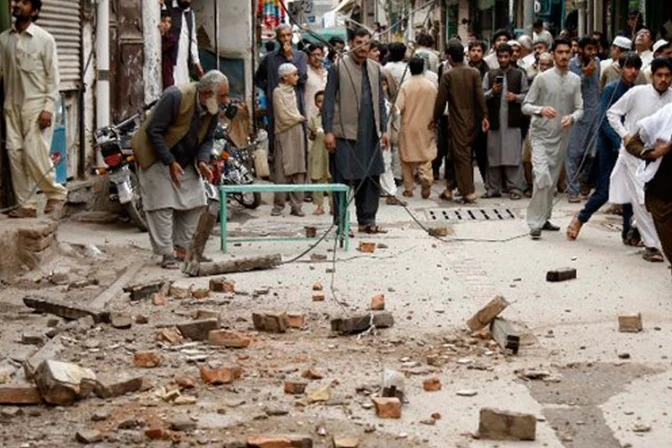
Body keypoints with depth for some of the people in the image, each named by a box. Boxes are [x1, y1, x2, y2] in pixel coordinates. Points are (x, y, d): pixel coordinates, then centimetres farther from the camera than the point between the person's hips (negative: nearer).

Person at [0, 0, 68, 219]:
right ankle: (26, 204, 6)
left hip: (36, 105, -4)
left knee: (35, 154, -11)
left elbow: (53, 76, -4)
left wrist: (48, 108, -12)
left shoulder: (44, 39, -3)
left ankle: (56, 193, 9)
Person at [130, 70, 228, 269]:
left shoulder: (213, 110, -8)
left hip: (186, 162, 7)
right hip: (157, 159, -7)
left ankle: (181, 248, 13)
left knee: (195, 203, 2)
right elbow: (153, 131, -26)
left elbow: (208, 139, 5)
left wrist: (202, 161, -15)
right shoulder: (176, 97, -29)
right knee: (163, 205, -10)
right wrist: (170, 162, -26)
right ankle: (167, 255, -7)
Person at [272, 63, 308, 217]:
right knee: (283, 171, -7)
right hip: (285, 134, -6)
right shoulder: (278, 92, -5)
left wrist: (300, 118, 1)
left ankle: (296, 205, 5)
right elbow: (283, 115, -10)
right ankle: (278, 205, -2)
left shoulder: (292, 91, 16)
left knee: (298, 170, 3)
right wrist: (301, 118, 0)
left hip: (297, 133, 6)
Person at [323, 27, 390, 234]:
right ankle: (340, 221, 6)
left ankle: (367, 221, 14)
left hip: (370, 133, 5)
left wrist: (384, 129, 12)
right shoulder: (338, 67, -2)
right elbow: (329, 101, -4)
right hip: (345, 132, -5)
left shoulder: (375, 69, 14)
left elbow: (380, 101, 18)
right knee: (343, 178, -1)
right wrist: (328, 131, -10)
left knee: (371, 177, 6)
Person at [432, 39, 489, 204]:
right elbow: (480, 96, -6)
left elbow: (441, 100, -5)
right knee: (456, 154, 14)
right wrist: (484, 116, -3)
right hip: (472, 120, 4)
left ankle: (468, 192, -5)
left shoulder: (447, 76, -8)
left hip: (457, 121, -4)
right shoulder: (474, 73, -1)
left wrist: (436, 119, 6)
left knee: (461, 155, 0)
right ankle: (450, 188, 20)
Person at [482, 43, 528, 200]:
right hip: (494, 121, 2)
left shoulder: (519, 75, 7)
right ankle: (493, 188, 12)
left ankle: (515, 188, -2)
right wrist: (492, 92, -11)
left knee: (513, 155, -5)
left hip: (512, 121, -2)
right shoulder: (490, 75, 12)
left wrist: (516, 97, -12)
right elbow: (482, 96, 7)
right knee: (493, 155, 5)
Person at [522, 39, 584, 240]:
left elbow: (580, 109, 5)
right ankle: (535, 223, -13)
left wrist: (572, 117, -17)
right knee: (542, 176, -18)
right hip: (541, 135, -4)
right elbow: (525, 106, -5)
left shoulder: (575, 80, 4)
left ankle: (544, 218, 27)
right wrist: (541, 110, -25)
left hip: (561, 136, 5)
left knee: (553, 180, 13)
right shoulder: (542, 78, -7)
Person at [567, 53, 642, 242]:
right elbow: (605, 120, -13)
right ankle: (580, 219, 17)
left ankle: (628, 232, 12)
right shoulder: (611, 89, -8)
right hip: (610, 146, -5)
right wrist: (620, 144, -21)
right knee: (604, 191, -4)